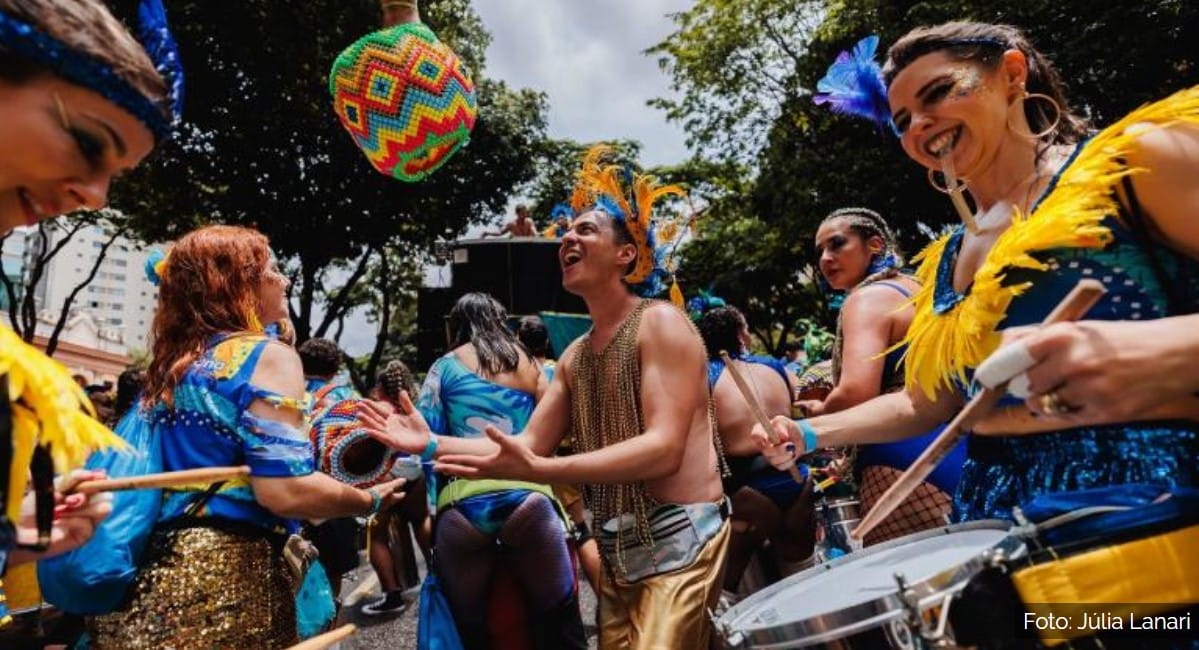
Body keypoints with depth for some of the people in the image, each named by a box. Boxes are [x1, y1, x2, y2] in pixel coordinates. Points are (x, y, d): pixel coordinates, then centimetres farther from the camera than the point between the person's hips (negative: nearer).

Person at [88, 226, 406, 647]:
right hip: (230, 578, -8)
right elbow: (285, 490, -22)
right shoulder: (268, 356, -13)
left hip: (152, 575, 8)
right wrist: (371, 500, -6)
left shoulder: (172, 365, 11)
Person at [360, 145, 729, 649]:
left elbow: (664, 448, -23)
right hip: (618, 549, 8)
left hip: (679, 537, -7)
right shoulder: (575, 355, 11)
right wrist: (433, 444, -1)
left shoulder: (660, 323, -13)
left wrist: (537, 471, -32)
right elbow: (530, 443, 9)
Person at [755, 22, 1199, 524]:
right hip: (1000, 505, 5)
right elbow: (927, 403, 17)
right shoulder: (945, 262, 13)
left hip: (1151, 491, -4)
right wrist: (811, 433, 7)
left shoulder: (1133, 160, -2)